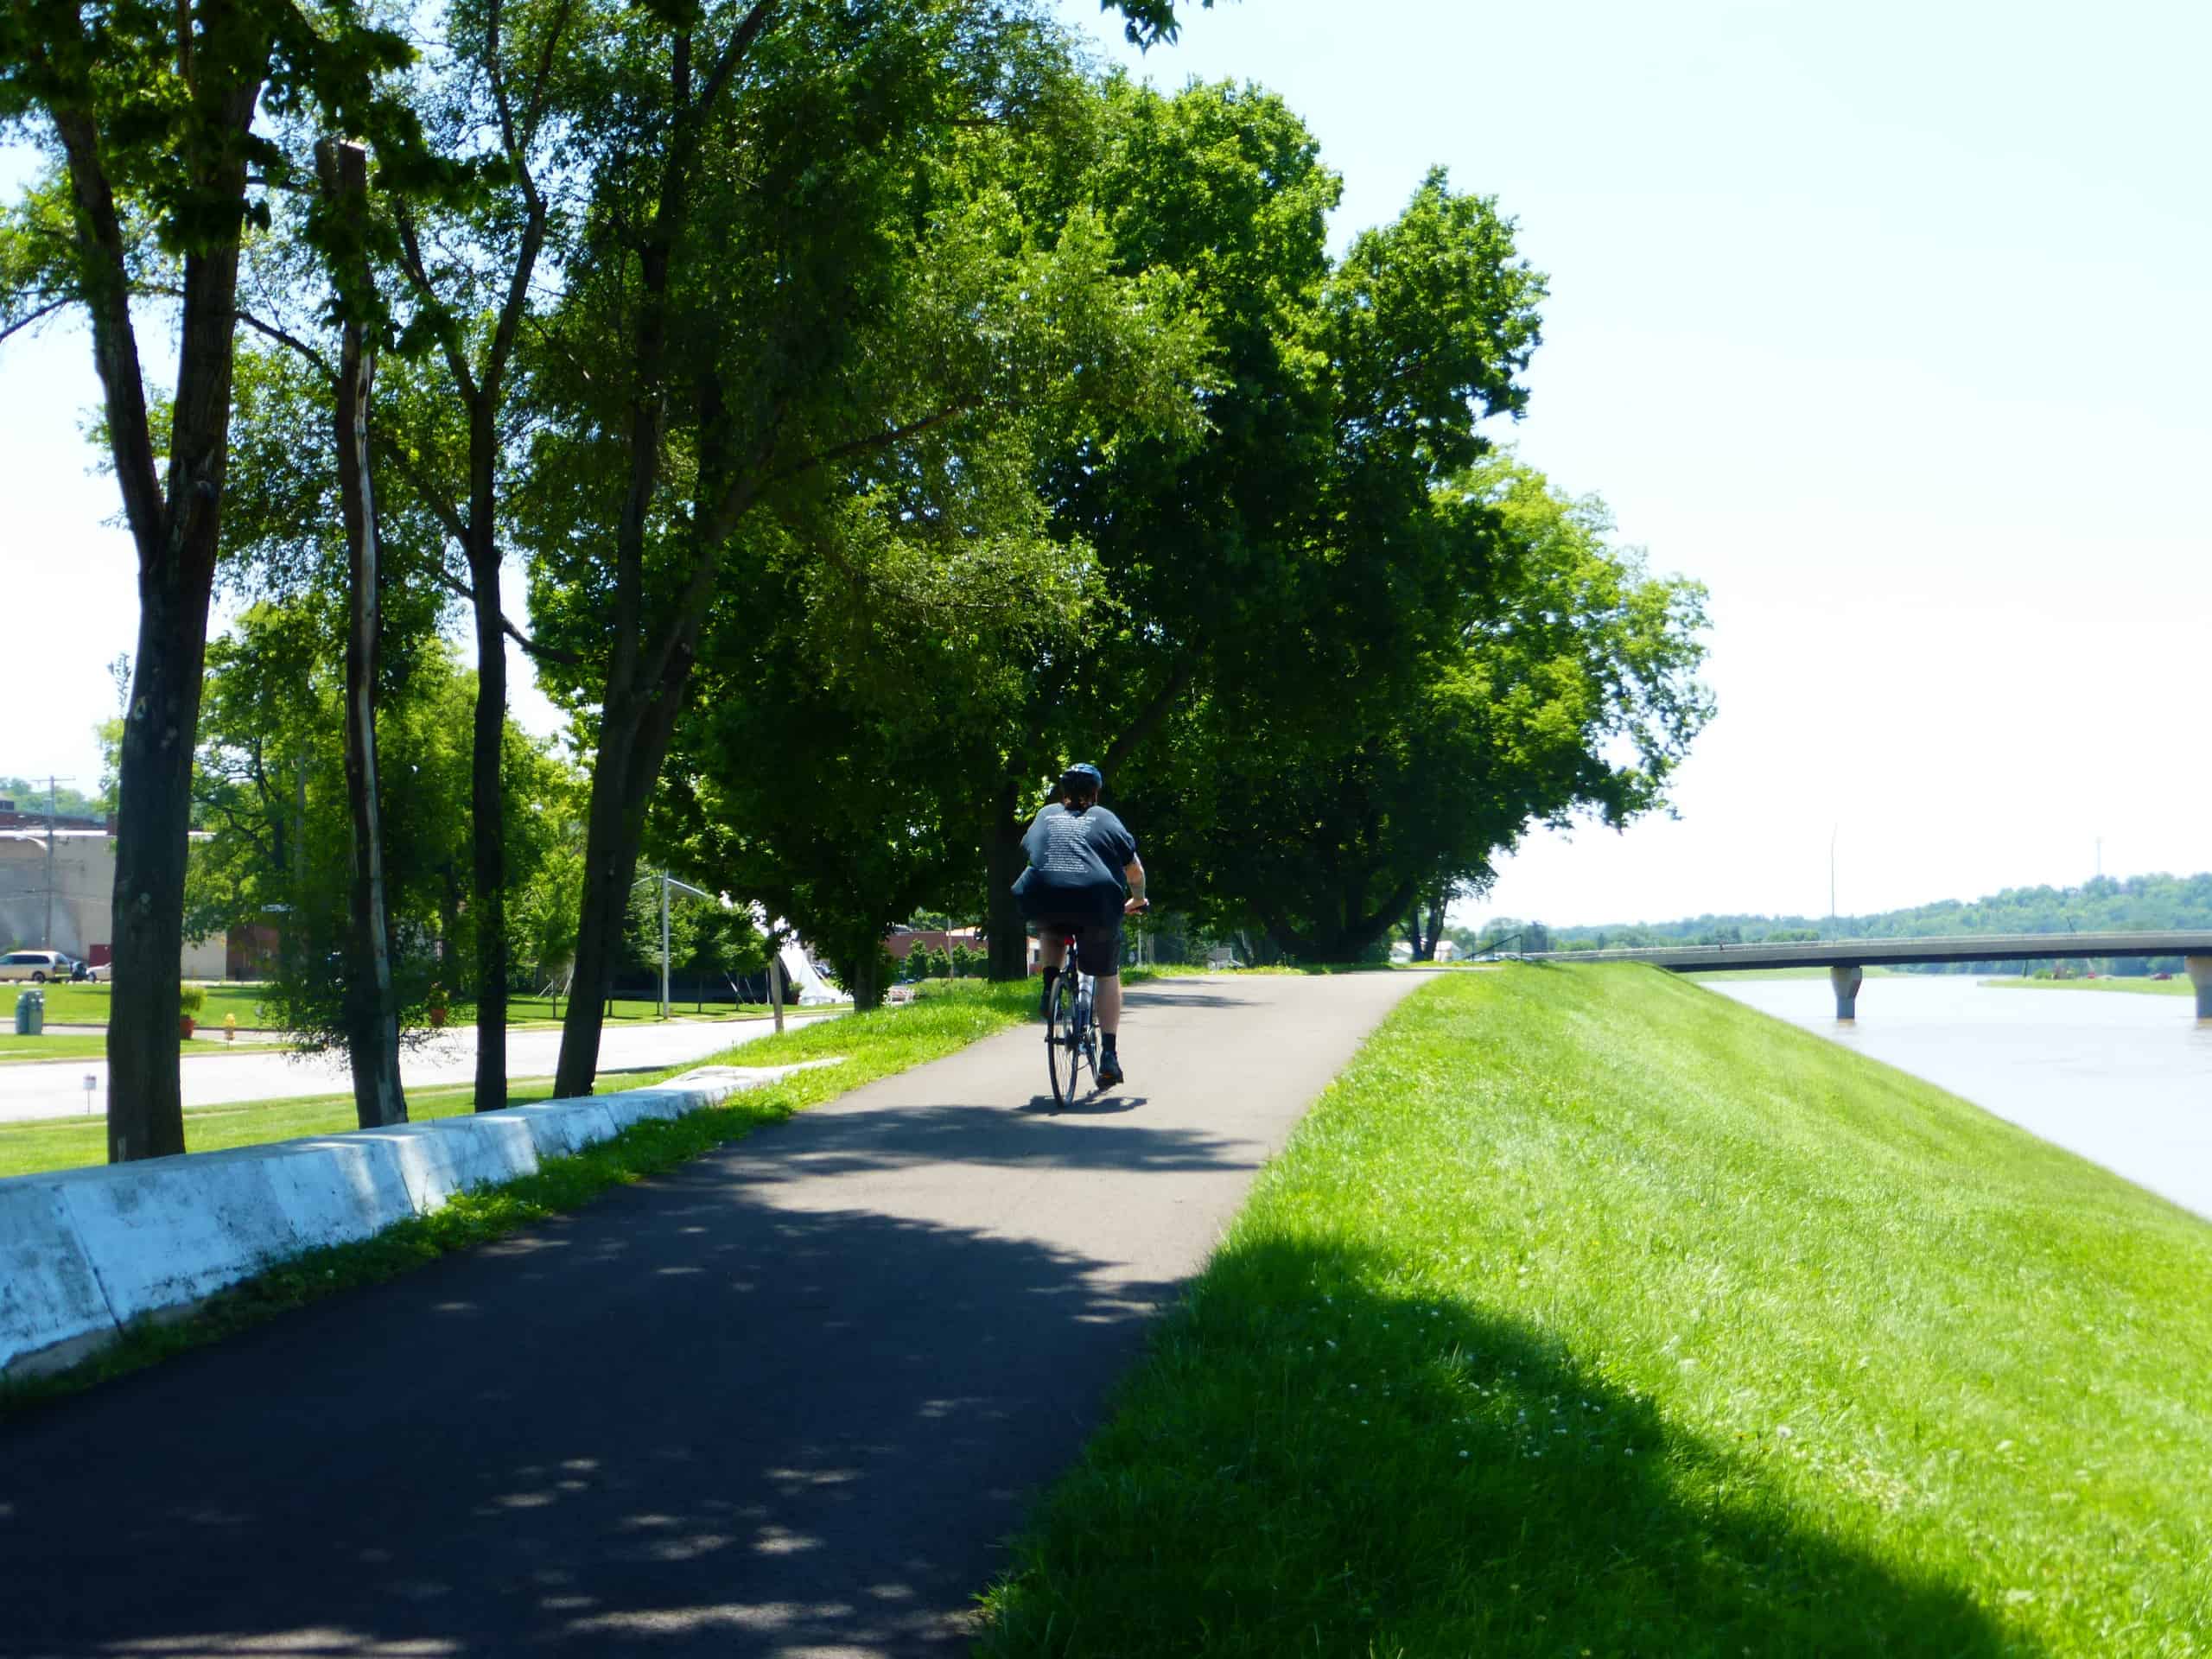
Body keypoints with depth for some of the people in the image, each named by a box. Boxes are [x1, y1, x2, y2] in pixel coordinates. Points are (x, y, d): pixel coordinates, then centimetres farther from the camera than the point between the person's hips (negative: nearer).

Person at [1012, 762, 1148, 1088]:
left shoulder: (1046, 816, 24)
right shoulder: (1104, 819, 18)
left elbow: (1031, 853, 35)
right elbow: (1134, 870, 20)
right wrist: (1137, 900, 38)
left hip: (1043, 900, 2)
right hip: (1096, 901, -2)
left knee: (1050, 931, 39)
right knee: (1107, 976, 16)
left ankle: (1050, 983, 15)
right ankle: (1110, 1056, 8)